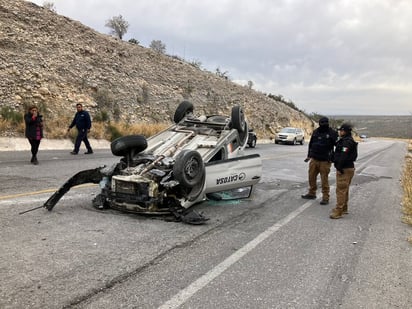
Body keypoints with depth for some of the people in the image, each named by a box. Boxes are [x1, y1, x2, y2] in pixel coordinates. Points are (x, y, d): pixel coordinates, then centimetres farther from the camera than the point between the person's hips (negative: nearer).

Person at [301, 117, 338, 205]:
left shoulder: (332, 133, -6)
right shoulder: (315, 132, 9)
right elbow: (310, 144, 19)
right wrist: (309, 156, 17)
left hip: (325, 161, -5)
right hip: (314, 159, 5)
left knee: (324, 179, -2)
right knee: (311, 177, 12)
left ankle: (325, 198, 7)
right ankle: (312, 193, 29)